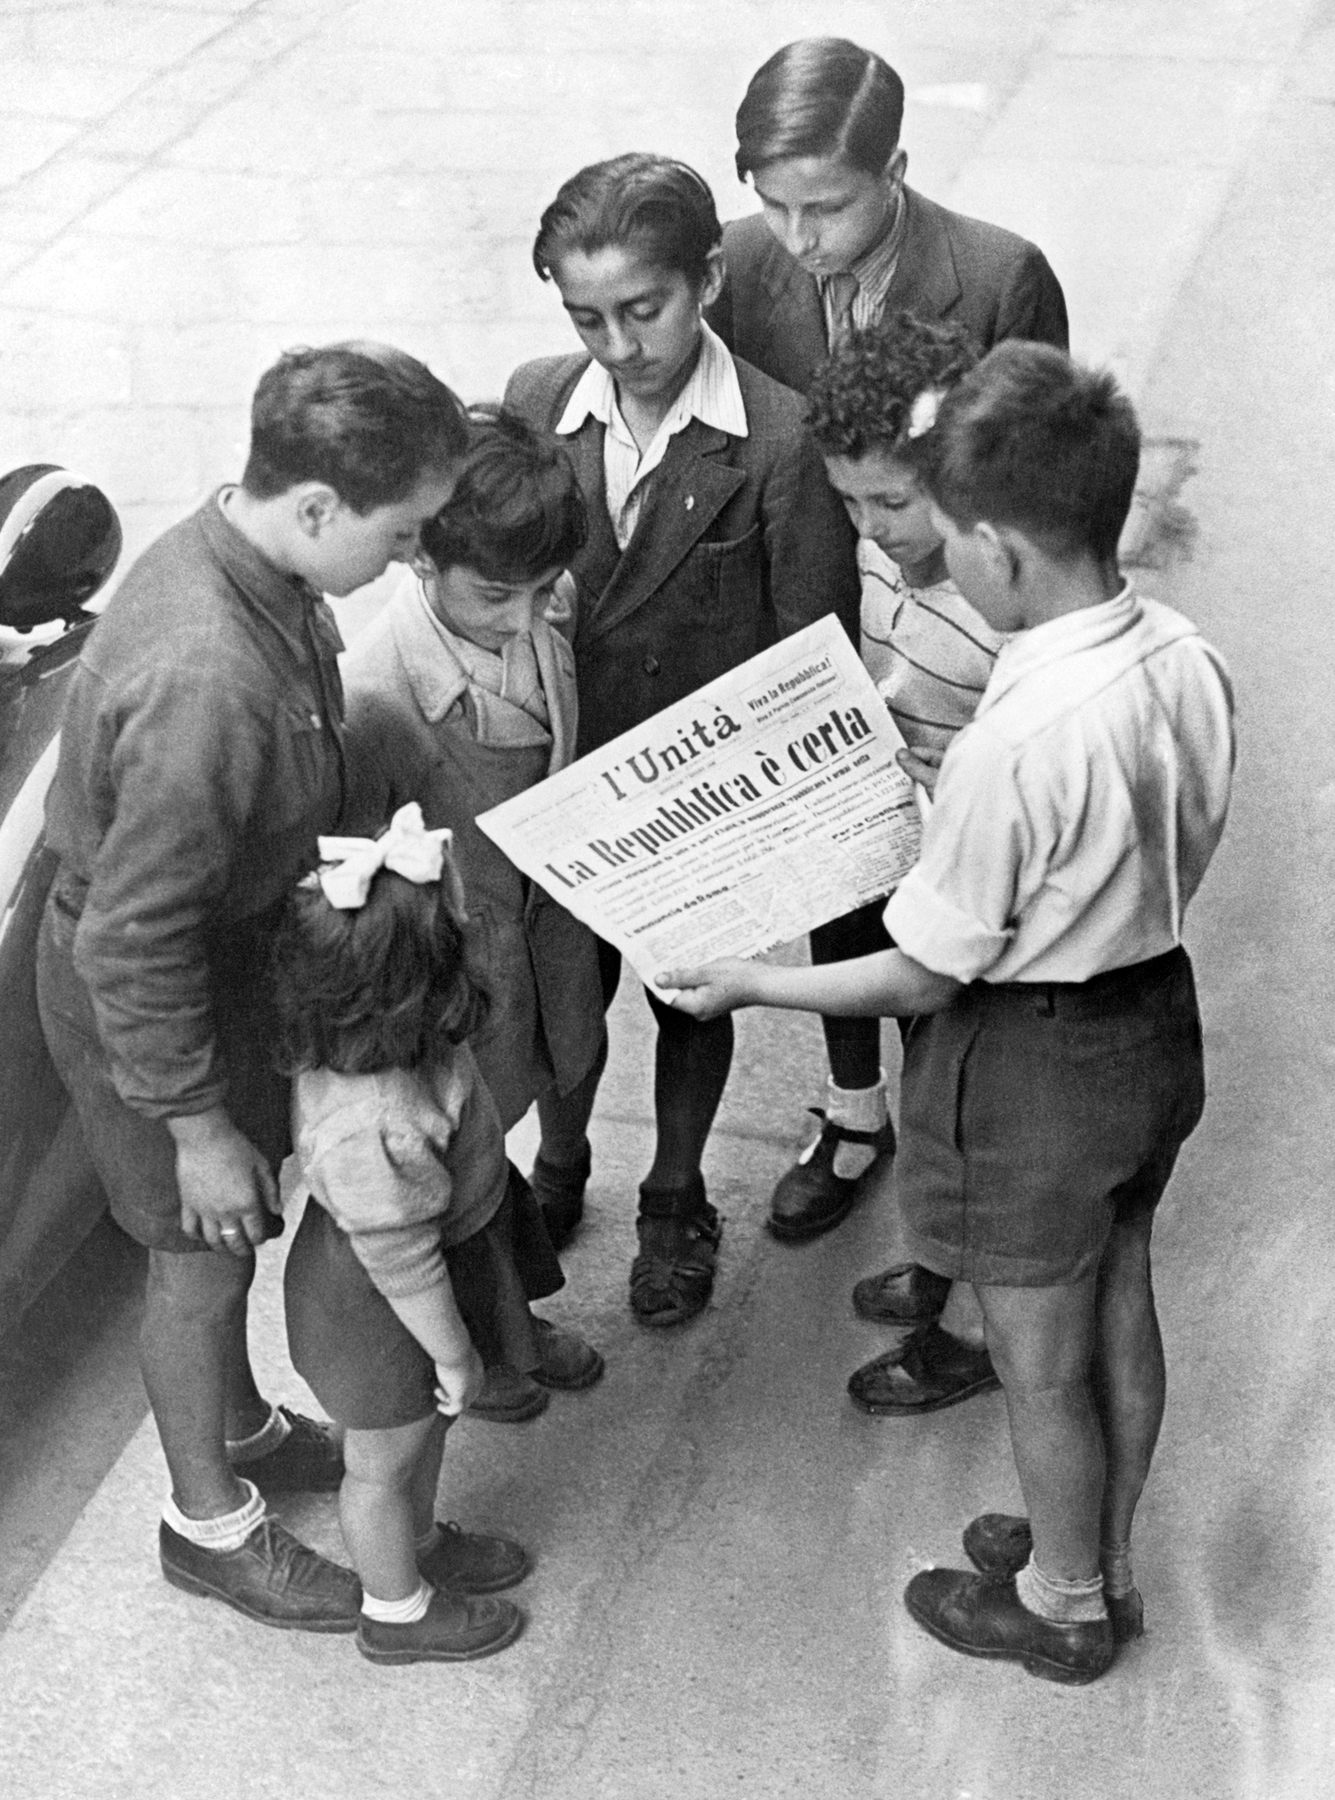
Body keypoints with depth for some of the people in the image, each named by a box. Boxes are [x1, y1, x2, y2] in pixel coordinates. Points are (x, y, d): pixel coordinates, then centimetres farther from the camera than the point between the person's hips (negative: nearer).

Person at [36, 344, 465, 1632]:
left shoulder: (235, 550, -10)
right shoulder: (206, 678, -39)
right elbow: (132, 942, -31)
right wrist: (197, 1124, -21)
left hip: (232, 936, 8)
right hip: (148, 996, -8)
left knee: (231, 1237, 27)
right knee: (204, 1255, 12)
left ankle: (237, 1427, 51)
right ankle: (211, 1522, 35)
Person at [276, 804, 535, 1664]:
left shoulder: (353, 1033, -18)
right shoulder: (374, 1128, -45)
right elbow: (401, 1262, -30)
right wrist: (454, 1357, -14)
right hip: (380, 1311, -8)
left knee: (424, 1429, 32)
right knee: (385, 1461, 20)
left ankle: (421, 1543, 59)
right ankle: (398, 1610, 47)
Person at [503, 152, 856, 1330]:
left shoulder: (781, 441, -19)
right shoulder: (534, 407, -8)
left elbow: (809, 656, -13)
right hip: (559, 779, 2)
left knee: (692, 998, 19)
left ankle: (676, 1201, 44)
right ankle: (557, 1169, 48)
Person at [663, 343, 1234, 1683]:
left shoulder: (1014, 746, -33)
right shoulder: (1191, 665, -10)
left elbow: (928, 976, -21)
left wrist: (750, 986, -8)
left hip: (1032, 1067, -8)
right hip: (1158, 1016, 8)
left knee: (1041, 1361, 16)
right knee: (1119, 1312, 25)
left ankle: (1063, 1606, 38)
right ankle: (1099, 1558, 47)